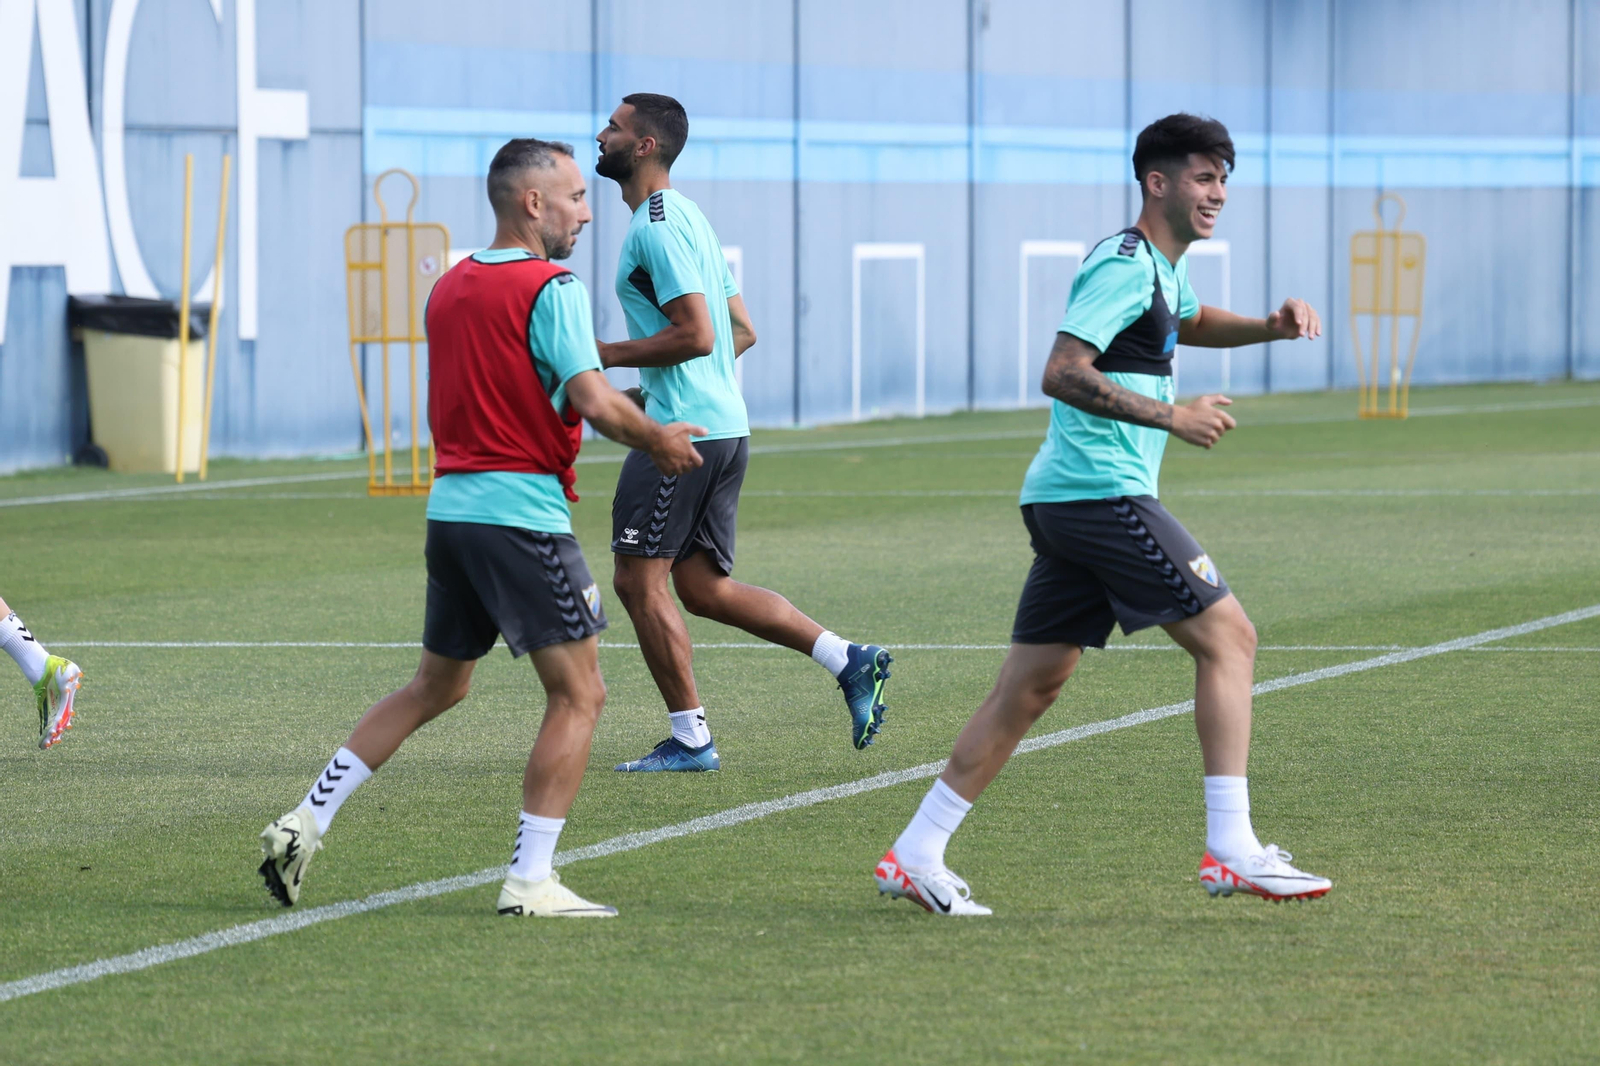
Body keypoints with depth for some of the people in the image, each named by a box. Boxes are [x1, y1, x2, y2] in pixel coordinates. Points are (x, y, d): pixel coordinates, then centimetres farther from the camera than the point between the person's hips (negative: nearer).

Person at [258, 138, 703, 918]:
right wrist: (656, 441, -1)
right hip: (523, 514, -8)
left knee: (436, 686, 21)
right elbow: (594, 402, -19)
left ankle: (306, 823, 15)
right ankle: (530, 882, -6)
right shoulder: (551, 289, -10)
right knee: (578, 695, -1)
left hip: (451, 504, 8)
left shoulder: (447, 289, 14)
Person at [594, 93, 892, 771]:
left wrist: (607, 356, -12)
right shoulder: (685, 218, 19)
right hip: (724, 426, 10)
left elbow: (695, 335, -21)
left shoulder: (657, 226, -13)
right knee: (703, 587, 11)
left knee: (639, 580, -3)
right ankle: (849, 661, 5)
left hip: (683, 431, -10)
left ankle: (690, 737, 0)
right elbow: (742, 333, 21)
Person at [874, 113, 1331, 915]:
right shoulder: (1124, 266, -12)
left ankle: (915, 856, 7)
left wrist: (1270, 327, 24)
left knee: (1030, 685, 8)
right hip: (1102, 491, -10)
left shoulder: (1159, 268, 19)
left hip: (1064, 501, 10)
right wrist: (1169, 416, -22)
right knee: (1227, 636, -8)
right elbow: (1061, 374, -22)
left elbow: (1190, 324, 42)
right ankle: (1232, 851, -10)